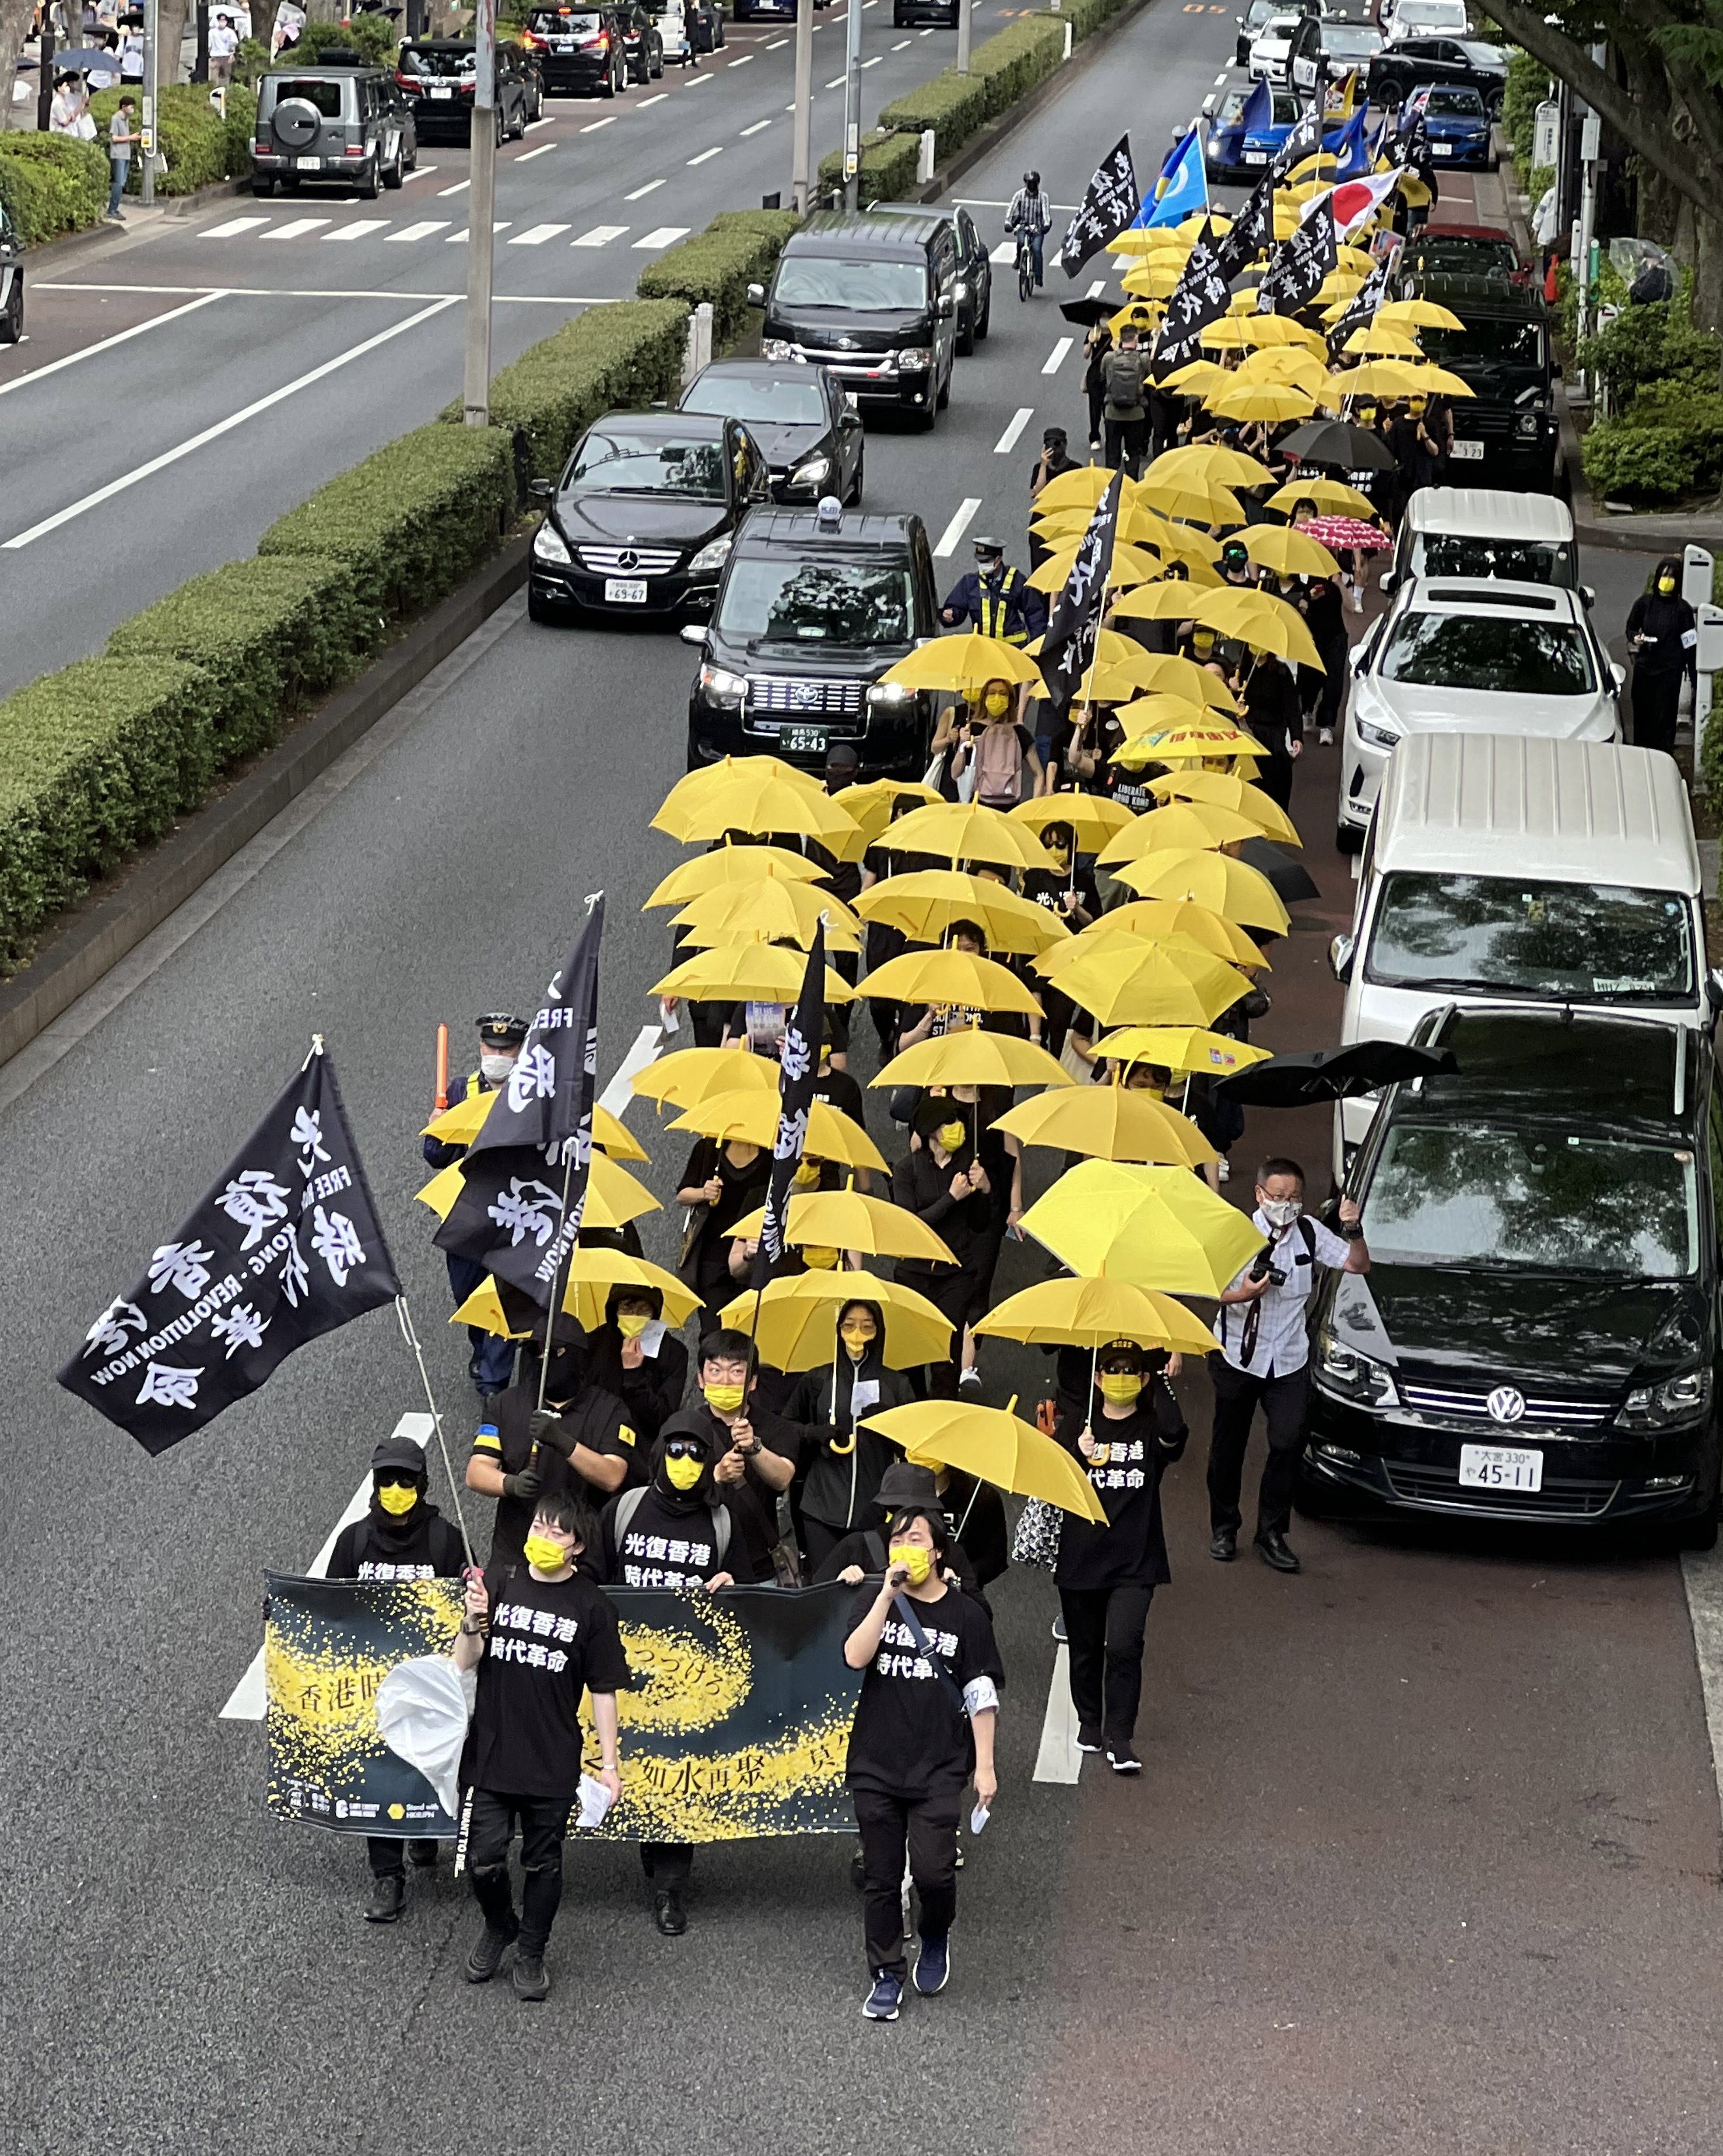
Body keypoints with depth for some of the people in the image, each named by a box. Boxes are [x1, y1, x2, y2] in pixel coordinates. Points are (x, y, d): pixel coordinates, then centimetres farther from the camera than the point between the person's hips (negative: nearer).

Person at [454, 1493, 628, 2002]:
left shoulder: (591, 1606, -4)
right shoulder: (497, 1581, -3)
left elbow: (604, 1689, 1)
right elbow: (464, 1663, -3)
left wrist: (608, 1762, -2)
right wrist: (473, 1624, -23)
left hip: (554, 1763, 0)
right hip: (489, 1753, 1)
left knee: (542, 1863, 10)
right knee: (483, 1859, 2)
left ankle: (531, 1955, 29)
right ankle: (499, 1926, 32)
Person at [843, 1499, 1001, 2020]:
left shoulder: (965, 1614, 1)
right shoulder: (875, 1600, 3)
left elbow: (981, 1695, 2)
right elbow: (855, 1657, -15)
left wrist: (985, 1766, -1)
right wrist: (888, 1595, -18)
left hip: (939, 1766, -1)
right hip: (875, 1762, 1)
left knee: (933, 1869, -11)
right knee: (881, 1877, 5)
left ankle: (935, 1938, 20)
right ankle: (887, 1977, 18)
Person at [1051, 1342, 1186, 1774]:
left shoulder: (1150, 1428, 1)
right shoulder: (1074, 1427, 6)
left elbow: (1173, 1435, -24)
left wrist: (1162, 1383, -18)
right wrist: (1077, 1454, -20)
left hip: (1134, 1564, -2)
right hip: (1080, 1557, 2)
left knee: (1124, 1646, -14)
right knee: (1085, 1648, 12)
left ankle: (1119, 1738, -7)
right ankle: (1089, 1722, 32)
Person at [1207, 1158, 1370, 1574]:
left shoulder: (1310, 1234, -1)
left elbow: (1359, 1265, 1)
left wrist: (1353, 1231, -18)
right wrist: (1242, 1295, -29)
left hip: (1290, 1361, 2)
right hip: (1238, 1356, -2)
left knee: (1288, 1443, -7)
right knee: (1228, 1445, 9)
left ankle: (1272, 1533, 3)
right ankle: (1224, 1528, 25)